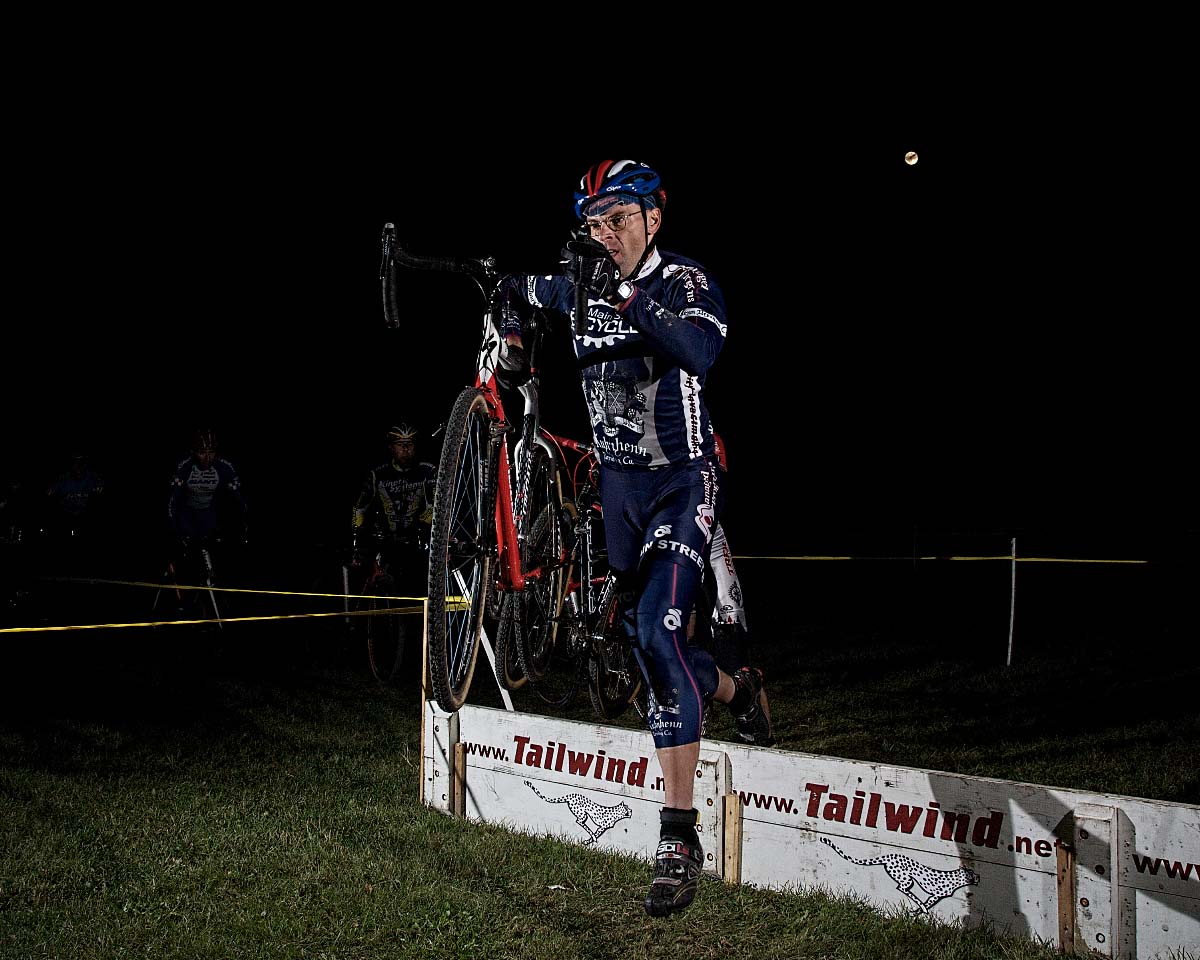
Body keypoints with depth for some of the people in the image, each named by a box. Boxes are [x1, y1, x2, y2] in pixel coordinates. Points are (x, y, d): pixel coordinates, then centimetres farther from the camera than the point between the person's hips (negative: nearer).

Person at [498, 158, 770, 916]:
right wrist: (512, 334, 2)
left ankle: (680, 839, -20)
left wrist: (627, 294, -43)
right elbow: (516, 291, 22)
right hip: (620, 482, 6)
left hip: (684, 479, -6)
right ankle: (738, 691, 49)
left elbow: (698, 352, -37)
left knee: (659, 633, -22)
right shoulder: (581, 285, 1)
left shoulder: (689, 285, -14)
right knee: (647, 641, 14)